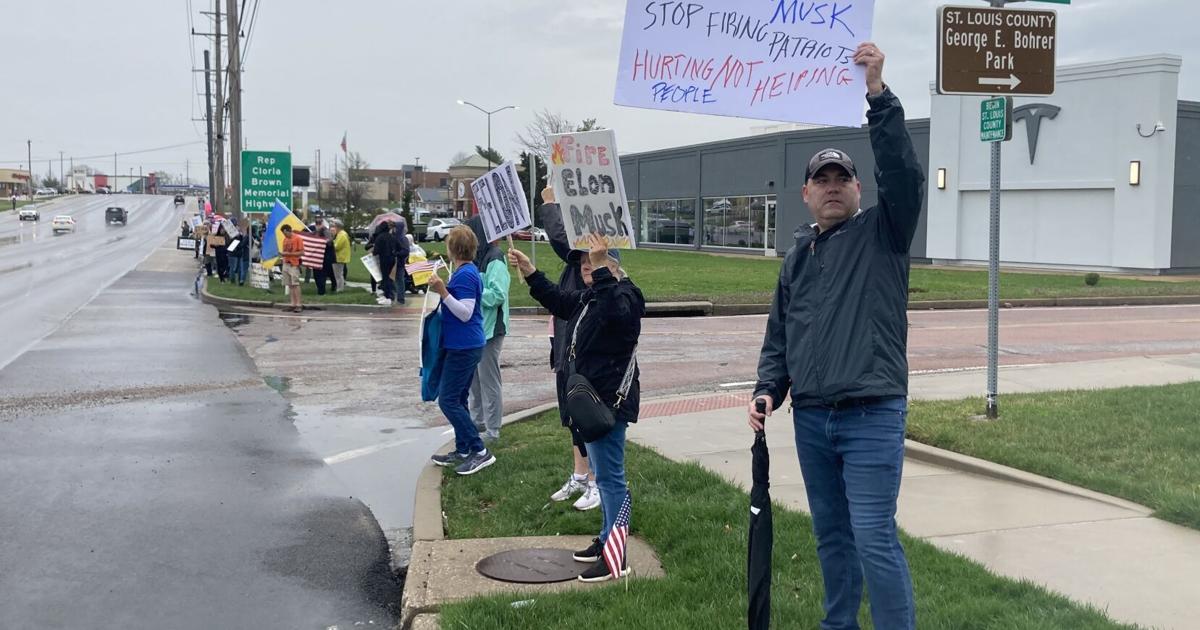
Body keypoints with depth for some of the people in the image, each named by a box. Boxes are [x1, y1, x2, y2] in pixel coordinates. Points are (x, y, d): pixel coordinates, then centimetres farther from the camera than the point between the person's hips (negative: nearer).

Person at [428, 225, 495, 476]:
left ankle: (480, 452, -6)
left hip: (463, 348, -10)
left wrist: (442, 291, -27)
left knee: (448, 401, -7)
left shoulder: (465, 275, -18)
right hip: (467, 345, 10)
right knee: (458, 399, 16)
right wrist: (442, 289, 16)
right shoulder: (469, 271, 13)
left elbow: (465, 313, -23)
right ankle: (462, 451, 23)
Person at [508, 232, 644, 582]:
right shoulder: (588, 298, 14)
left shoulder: (623, 296, -15)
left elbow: (618, 311, -38)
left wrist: (601, 267, -44)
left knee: (609, 476, -9)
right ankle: (607, 540, 33)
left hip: (611, 400, -11)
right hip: (592, 398, 11)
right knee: (602, 472, 20)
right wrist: (529, 273, 22)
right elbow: (557, 301, 28)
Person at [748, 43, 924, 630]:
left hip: (872, 416, -6)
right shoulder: (797, 256, 16)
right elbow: (778, 335, 20)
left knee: (874, 540, -8)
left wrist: (879, 95, -26)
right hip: (810, 418, 6)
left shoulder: (882, 232, 0)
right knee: (831, 535, 15)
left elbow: (904, 174, -18)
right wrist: (768, 390, 5)